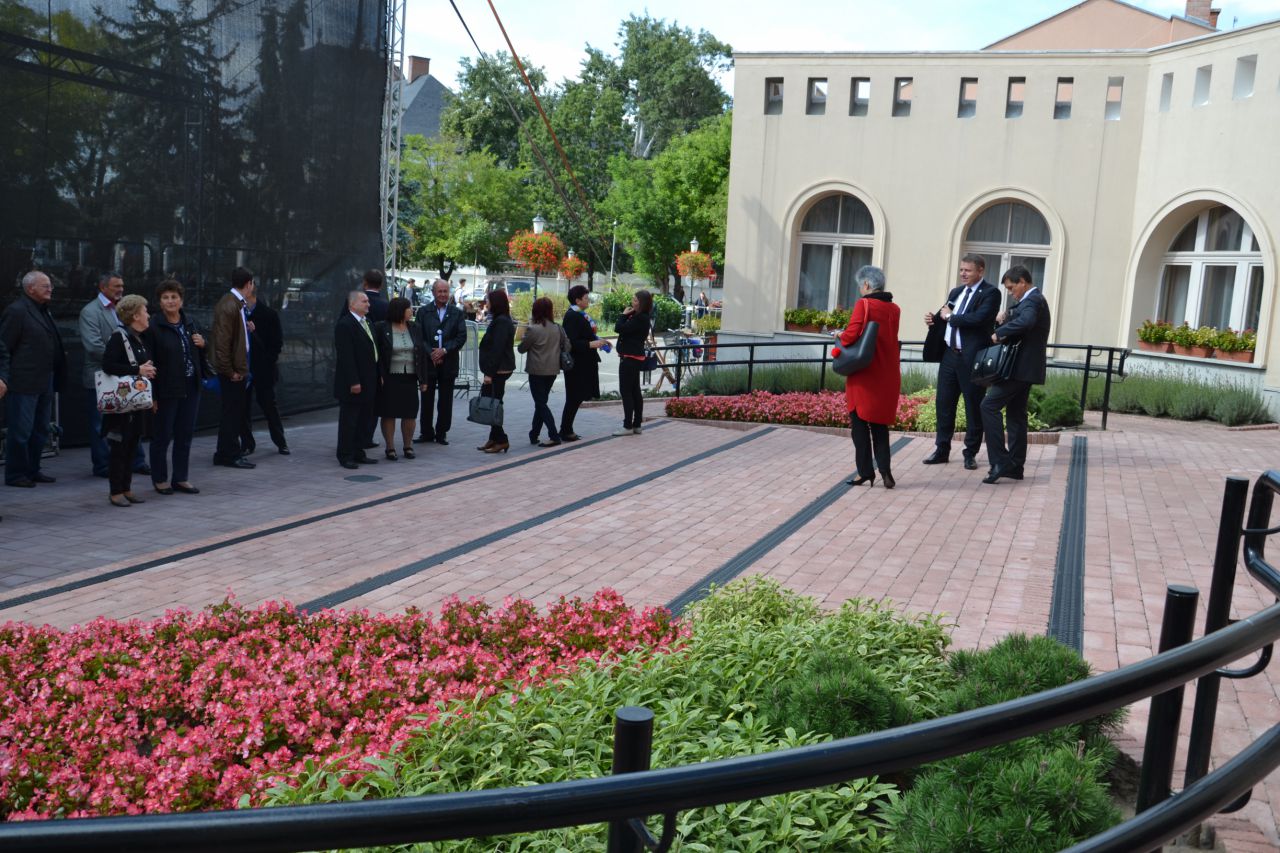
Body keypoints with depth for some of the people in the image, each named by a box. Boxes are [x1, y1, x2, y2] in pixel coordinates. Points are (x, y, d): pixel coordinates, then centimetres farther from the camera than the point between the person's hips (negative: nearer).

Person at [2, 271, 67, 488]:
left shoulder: (43, 310, 16)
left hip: (44, 382, 9)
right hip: (24, 383, -9)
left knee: (40, 430, 14)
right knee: (21, 431, -2)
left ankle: (32, 470, 24)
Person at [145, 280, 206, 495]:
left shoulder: (188, 324, 10)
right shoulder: (153, 327, -10)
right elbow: (148, 362, -12)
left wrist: (202, 344, 0)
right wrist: (152, 395, -16)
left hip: (191, 388, 6)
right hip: (166, 390, -6)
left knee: (185, 435, 11)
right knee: (162, 435, 5)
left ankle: (180, 479, 21)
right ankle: (160, 479, 17)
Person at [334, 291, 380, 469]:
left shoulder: (367, 322, 14)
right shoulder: (344, 325, -14)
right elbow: (345, 356, -19)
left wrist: (377, 376, 13)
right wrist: (353, 382, -22)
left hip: (368, 382, 9)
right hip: (353, 384, -9)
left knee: (363, 420, 13)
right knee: (348, 420, 1)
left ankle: (358, 453, 22)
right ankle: (345, 456, 8)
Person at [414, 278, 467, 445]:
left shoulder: (457, 313, 6)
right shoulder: (423, 312, 5)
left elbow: (461, 337, -2)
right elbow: (419, 337, -1)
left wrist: (444, 351, -12)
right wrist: (431, 354, -12)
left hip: (448, 363, 0)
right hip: (428, 362, 0)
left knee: (445, 401, 4)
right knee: (427, 399, 4)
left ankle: (441, 433, 13)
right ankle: (427, 433, 13)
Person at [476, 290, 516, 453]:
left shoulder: (501, 322, -16)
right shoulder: (499, 320, 16)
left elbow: (497, 349, -21)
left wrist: (489, 373, -21)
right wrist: (488, 371, 19)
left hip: (499, 370, -10)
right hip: (498, 370, 10)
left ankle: (501, 440, -1)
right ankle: (495, 438, 16)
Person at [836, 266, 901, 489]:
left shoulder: (863, 305, -11)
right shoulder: (894, 309, 7)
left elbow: (851, 335, -19)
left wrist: (840, 335, 3)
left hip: (864, 375, -5)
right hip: (887, 376, 5)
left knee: (859, 423, 6)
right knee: (880, 424, 14)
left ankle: (866, 472, 5)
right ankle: (885, 470, 4)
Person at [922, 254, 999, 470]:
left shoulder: (990, 292, -7)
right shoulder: (956, 292, 16)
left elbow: (978, 319, -22)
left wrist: (950, 317, -10)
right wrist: (935, 318, -3)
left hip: (972, 357, -7)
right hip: (950, 354, 7)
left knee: (973, 406, 4)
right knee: (944, 403, 9)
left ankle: (970, 454, 13)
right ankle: (942, 450, 19)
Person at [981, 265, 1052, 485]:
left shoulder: (1032, 300, -14)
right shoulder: (1033, 300, 20)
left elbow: (1025, 322, -35)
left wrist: (999, 333, -26)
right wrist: (1005, 321, 2)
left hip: (1021, 367, -11)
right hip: (1025, 367, 11)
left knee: (989, 406, -13)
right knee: (1015, 414, 12)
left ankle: (1000, 460, -16)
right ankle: (1015, 466, 16)